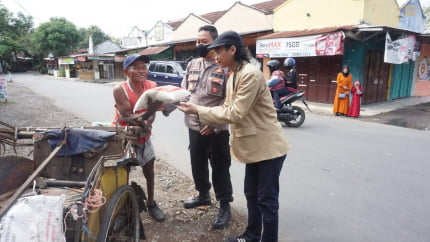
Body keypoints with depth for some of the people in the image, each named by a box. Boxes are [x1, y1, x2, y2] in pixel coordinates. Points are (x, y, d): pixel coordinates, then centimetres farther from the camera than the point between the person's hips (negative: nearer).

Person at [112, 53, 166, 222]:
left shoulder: (152, 86, -13)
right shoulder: (119, 90, -24)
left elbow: (152, 112, -13)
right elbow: (128, 117, -29)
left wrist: (148, 123, -35)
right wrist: (147, 113, -46)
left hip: (143, 136, 4)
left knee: (149, 171, 12)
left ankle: (151, 204, 31)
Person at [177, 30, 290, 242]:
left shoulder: (251, 74, -22)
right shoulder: (233, 76, 9)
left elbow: (236, 113, -25)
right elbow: (228, 108, 12)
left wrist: (198, 111, -19)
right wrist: (199, 111, -3)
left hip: (268, 146, -9)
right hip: (254, 146, 10)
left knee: (267, 200, 3)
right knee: (251, 194, 21)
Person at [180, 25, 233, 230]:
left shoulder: (225, 67, -11)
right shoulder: (192, 65, 9)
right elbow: (183, 91, 13)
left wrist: (215, 123, -20)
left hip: (216, 130, -6)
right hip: (194, 127, 7)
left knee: (220, 169, 6)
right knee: (197, 165, 20)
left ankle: (225, 207, 23)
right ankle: (203, 195, 43)